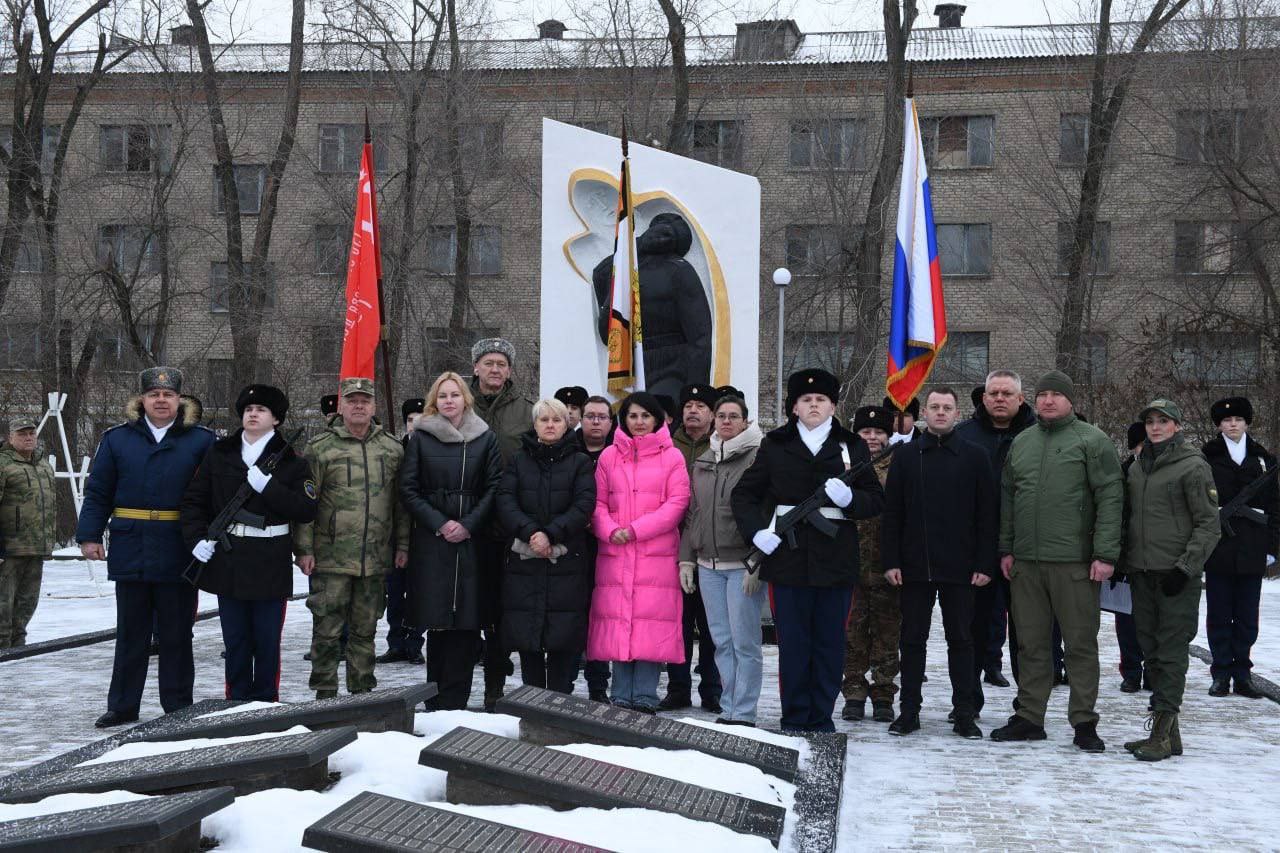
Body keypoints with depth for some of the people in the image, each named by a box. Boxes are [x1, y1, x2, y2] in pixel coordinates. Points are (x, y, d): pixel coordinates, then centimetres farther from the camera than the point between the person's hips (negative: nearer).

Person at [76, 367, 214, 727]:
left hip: (178, 556, -1)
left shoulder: (200, 441, 2)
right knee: (130, 634, 10)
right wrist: (89, 535, -1)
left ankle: (178, 708, 16)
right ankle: (122, 707, 19)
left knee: (176, 635, 7)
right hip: (130, 553, 2)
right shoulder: (117, 439, 6)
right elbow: (97, 492, 6)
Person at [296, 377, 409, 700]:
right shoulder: (319, 448, -2)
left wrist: (402, 544, 9)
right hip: (330, 557, -3)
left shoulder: (392, 448, 9)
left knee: (365, 630, 12)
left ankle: (362, 692, 22)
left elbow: (401, 501, 13)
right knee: (327, 630, 1)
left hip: (376, 558, 3)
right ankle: (325, 694, 10)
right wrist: (304, 548, -7)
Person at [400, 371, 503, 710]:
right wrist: (439, 523, -9)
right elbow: (408, 489, 2)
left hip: (472, 540, 1)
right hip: (431, 540, -1)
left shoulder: (485, 438, 8)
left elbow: (494, 488, 4)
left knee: (466, 621, -3)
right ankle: (437, 700, 4)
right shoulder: (421, 437, 7)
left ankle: (453, 701, 2)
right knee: (437, 619, -3)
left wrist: (469, 525, -8)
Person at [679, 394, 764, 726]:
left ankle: (743, 714, 2)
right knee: (721, 641, 8)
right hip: (708, 564, 6)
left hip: (743, 564, -6)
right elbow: (692, 514, 19)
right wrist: (686, 558, 13)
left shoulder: (758, 459, -4)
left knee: (744, 642, -4)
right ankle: (728, 709, 15)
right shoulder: (702, 462, 15)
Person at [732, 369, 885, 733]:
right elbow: (743, 494, 12)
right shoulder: (775, 446, 9)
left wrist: (848, 498, -12)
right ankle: (794, 720, 11)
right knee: (792, 643, 3)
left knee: (830, 644, 4)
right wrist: (756, 530, -4)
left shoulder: (852, 447, 10)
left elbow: (876, 500, 9)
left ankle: (821, 721, 13)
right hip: (787, 559, 0)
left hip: (835, 562, 0)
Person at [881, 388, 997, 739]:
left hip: (960, 568, -1)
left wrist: (985, 564, -5)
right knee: (912, 639, 6)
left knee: (960, 639, 5)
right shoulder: (906, 456, 6)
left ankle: (964, 713, 12)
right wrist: (890, 561, -3)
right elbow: (891, 513, 5)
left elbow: (987, 515, 2)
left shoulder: (974, 457, 4)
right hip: (915, 566, 1)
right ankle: (909, 711, 14)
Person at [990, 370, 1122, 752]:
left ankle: (1084, 722, 8)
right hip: (1026, 562, 5)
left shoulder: (1092, 441, -2)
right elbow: (1007, 498, 19)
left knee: (1080, 643, 1)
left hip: (1074, 562, -5)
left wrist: (1105, 553, -13)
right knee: (1031, 644, 10)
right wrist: (1006, 549, 13)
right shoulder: (1021, 443, 15)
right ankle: (1029, 717, 18)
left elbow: (1110, 498, -7)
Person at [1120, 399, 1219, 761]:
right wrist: (1123, 562, 15)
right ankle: (1168, 733, 13)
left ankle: (1161, 733, -8)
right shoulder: (1137, 468, 15)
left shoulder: (1193, 466, -4)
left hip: (1177, 576, -7)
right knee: (1152, 650, 7)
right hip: (1142, 574, 7)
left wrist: (1185, 567, -13)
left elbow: (1208, 524, -7)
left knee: (1171, 651, -7)